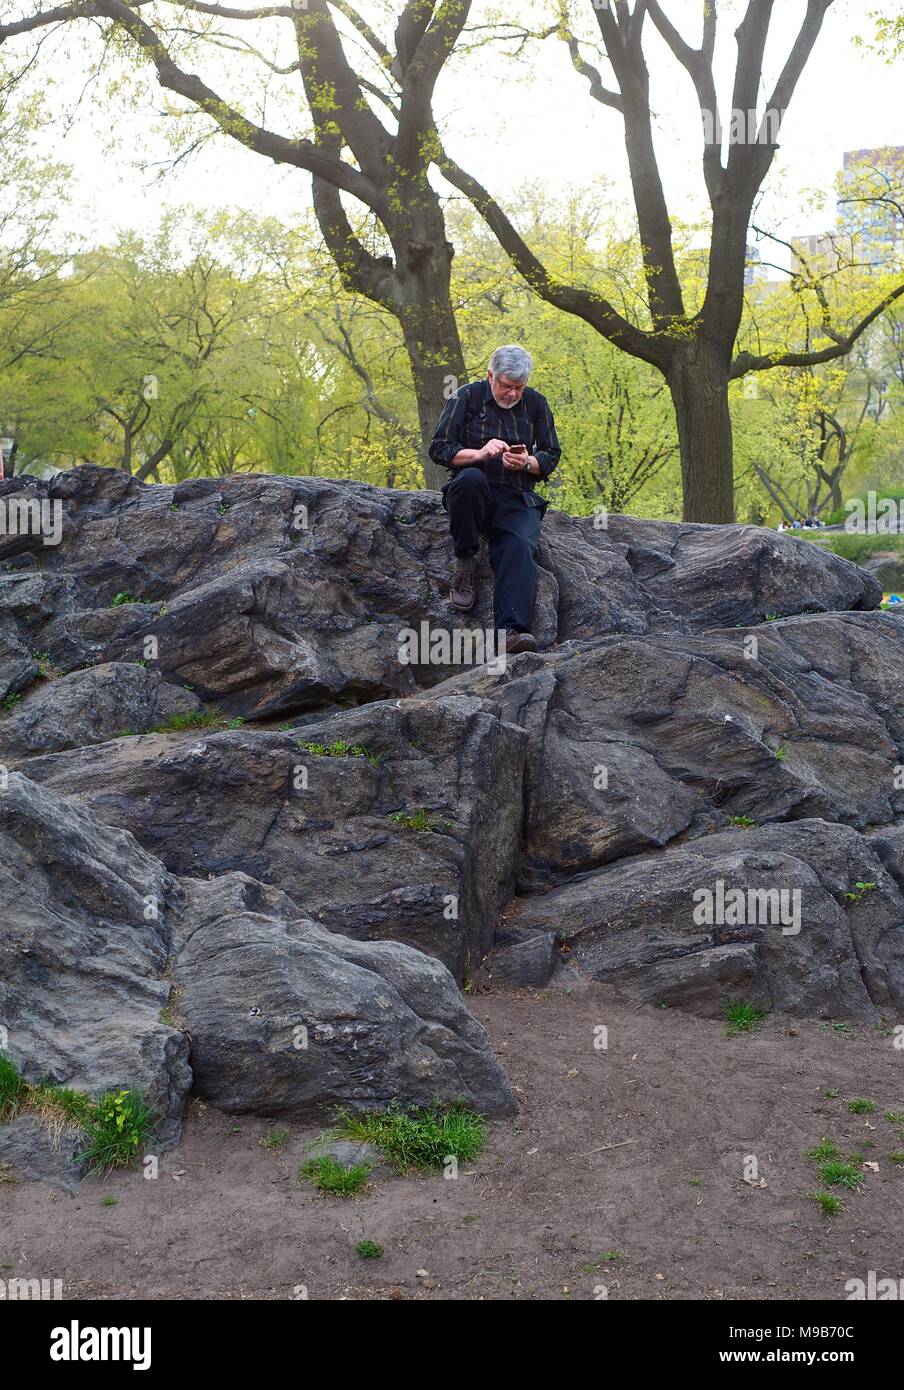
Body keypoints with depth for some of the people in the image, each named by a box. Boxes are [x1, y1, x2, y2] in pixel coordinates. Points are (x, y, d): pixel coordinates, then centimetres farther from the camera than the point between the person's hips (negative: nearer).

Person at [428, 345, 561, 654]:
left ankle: (511, 630, -48)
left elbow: (551, 455, 13)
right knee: (470, 478, -39)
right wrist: (480, 453, -19)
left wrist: (527, 463, -11)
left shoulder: (536, 403, 11)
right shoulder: (467, 396, 3)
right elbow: (439, 449, -2)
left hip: (518, 500, 1)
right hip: (474, 494, -1)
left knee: (520, 547, -31)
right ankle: (464, 562, -20)